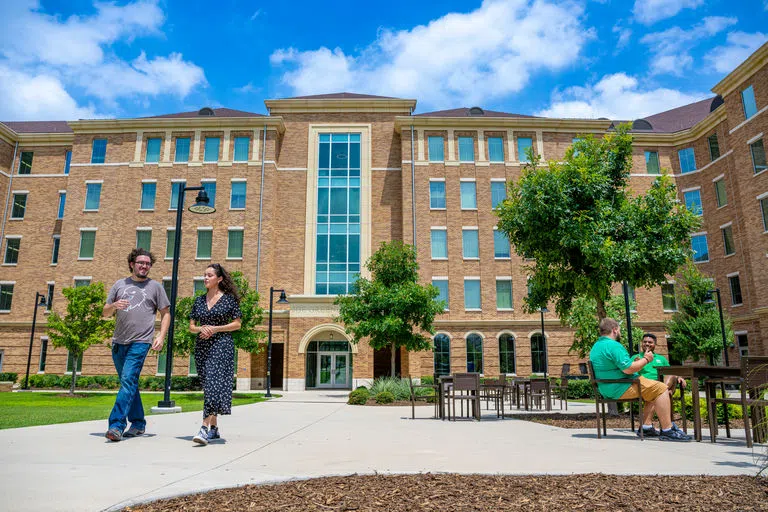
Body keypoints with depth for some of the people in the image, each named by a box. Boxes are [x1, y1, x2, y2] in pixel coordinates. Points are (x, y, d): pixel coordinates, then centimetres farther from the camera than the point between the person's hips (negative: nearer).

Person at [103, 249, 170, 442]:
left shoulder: (155, 286, 7)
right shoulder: (119, 285, 15)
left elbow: (165, 314, 8)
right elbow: (105, 313, 15)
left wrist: (161, 336, -6)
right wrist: (114, 306, -8)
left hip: (140, 342, -4)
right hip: (119, 342, 4)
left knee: (128, 381, -15)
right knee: (129, 383, 11)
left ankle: (117, 425, -17)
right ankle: (138, 423, 21)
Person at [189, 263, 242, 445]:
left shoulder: (229, 299, 0)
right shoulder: (199, 300, 13)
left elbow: (237, 324, -1)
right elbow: (191, 326, 14)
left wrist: (215, 329, -12)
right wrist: (201, 328, -8)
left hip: (222, 344, -5)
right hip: (202, 346, 6)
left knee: (214, 384, -17)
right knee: (207, 386, 10)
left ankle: (204, 428, -20)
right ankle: (214, 428, 21)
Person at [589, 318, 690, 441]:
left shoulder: (595, 347, 16)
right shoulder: (613, 345, -17)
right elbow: (628, 369, -22)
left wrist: (635, 363, 25)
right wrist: (645, 359, -6)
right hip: (620, 388, -11)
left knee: (653, 390, 20)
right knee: (661, 388, -10)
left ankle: (645, 427, 12)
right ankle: (667, 430, -12)